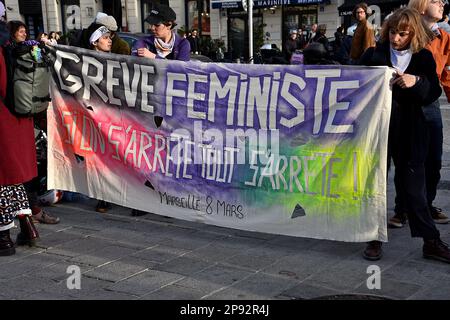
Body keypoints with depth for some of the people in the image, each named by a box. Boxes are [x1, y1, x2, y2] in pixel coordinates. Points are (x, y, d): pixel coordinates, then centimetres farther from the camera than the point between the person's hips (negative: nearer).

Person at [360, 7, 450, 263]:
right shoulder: (374, 55, 0)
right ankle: (375, 239, 18)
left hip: (408, 132, 0)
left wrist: (416, 82, -20)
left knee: (413, 186, 2)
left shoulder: (423, 58, 2)